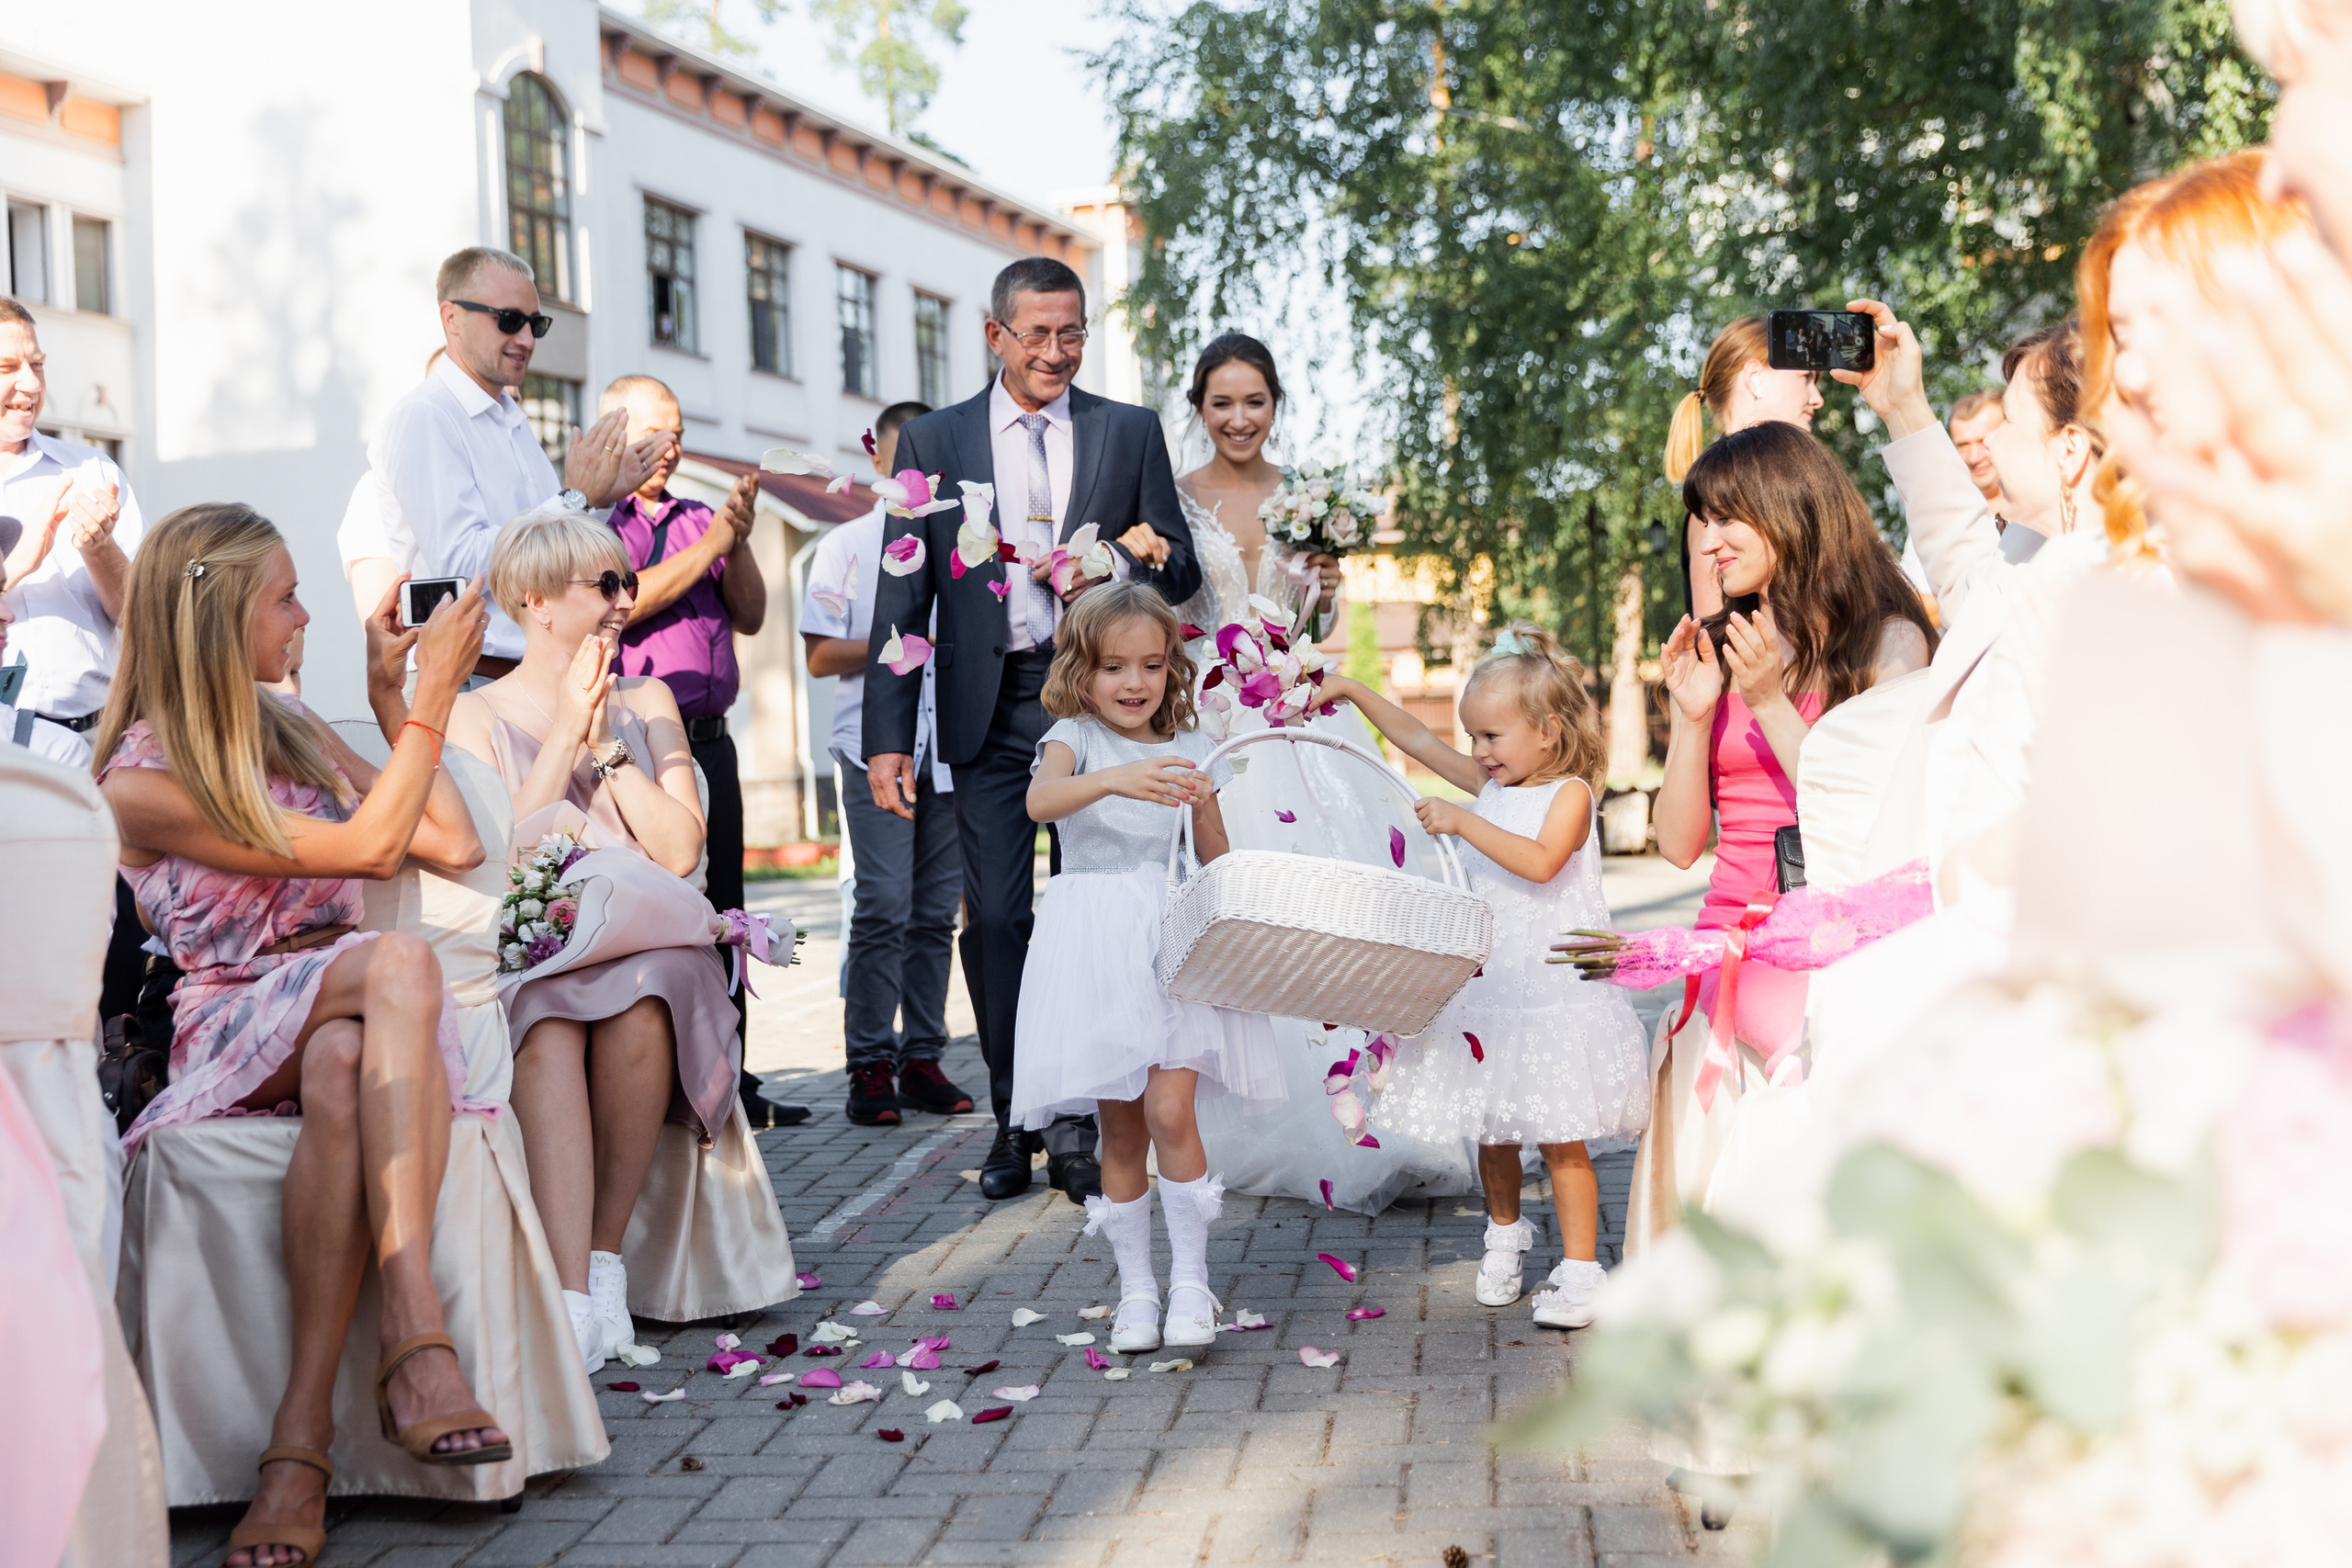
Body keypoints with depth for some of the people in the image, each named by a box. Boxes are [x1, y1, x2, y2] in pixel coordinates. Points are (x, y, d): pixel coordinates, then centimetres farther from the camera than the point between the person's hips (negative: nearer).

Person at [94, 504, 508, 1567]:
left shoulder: (290, 732, 19)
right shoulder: (143, 781, -4)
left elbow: (455, 846, 18)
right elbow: (366, 847, -10)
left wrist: (391, 698, 16)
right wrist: (431, 697, -4)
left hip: (348, 1021, 5)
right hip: (235, 1032, -4)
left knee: (343, 1076, -35)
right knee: (399, 960, -37)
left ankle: (304, 1432, -44)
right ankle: (414, 1332, -43)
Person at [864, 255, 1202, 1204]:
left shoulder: (1130, 432, 8)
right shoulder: (934, 441, 7)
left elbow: (1180, 570, 8)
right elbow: (903, 598, 4)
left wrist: (1123, 569, -16)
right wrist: (889, 737, -3)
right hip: (990, 708, 0)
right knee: (994, 917, 0)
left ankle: (1081, 1132, 10)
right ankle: (1014, 1122, 12)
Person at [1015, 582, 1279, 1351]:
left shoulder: (1187, 750, 10)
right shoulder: (1074, 738, 1)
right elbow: (1040, 799, -25)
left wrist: (1202, 805, -5)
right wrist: (1113, 780, -40)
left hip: (1171, 941, 1)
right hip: (1096, 947, -1)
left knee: (1171, 1109, -14)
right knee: (1120, 1129, 5)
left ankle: (1190, 1281, -3)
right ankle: (1136, 1287, 17)